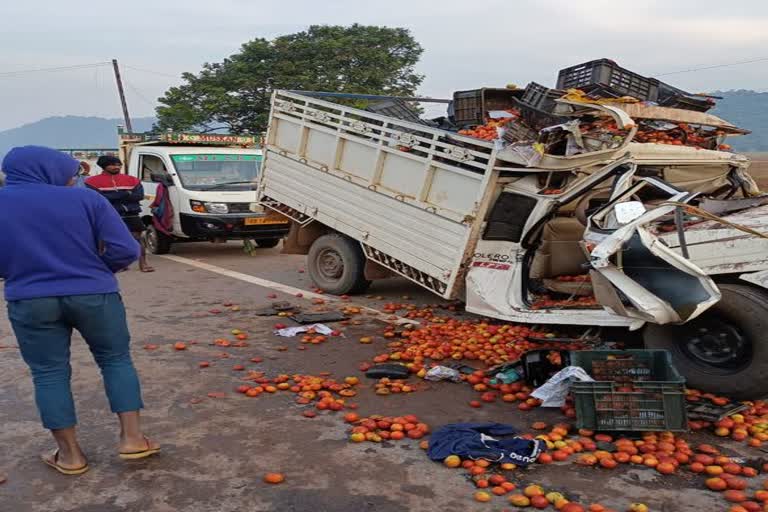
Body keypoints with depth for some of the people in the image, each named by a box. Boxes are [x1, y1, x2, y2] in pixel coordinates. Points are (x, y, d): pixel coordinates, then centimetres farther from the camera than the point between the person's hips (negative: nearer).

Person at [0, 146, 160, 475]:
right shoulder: (85, 199, -7)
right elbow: (126, 250, -11)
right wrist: (93, 271, 8)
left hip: (29, 301, 2)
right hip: (93, 295, -1)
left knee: (48, 373, 12)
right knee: (116, 359, 14)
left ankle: (70, 454, 17)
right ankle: (132, 438, 11)